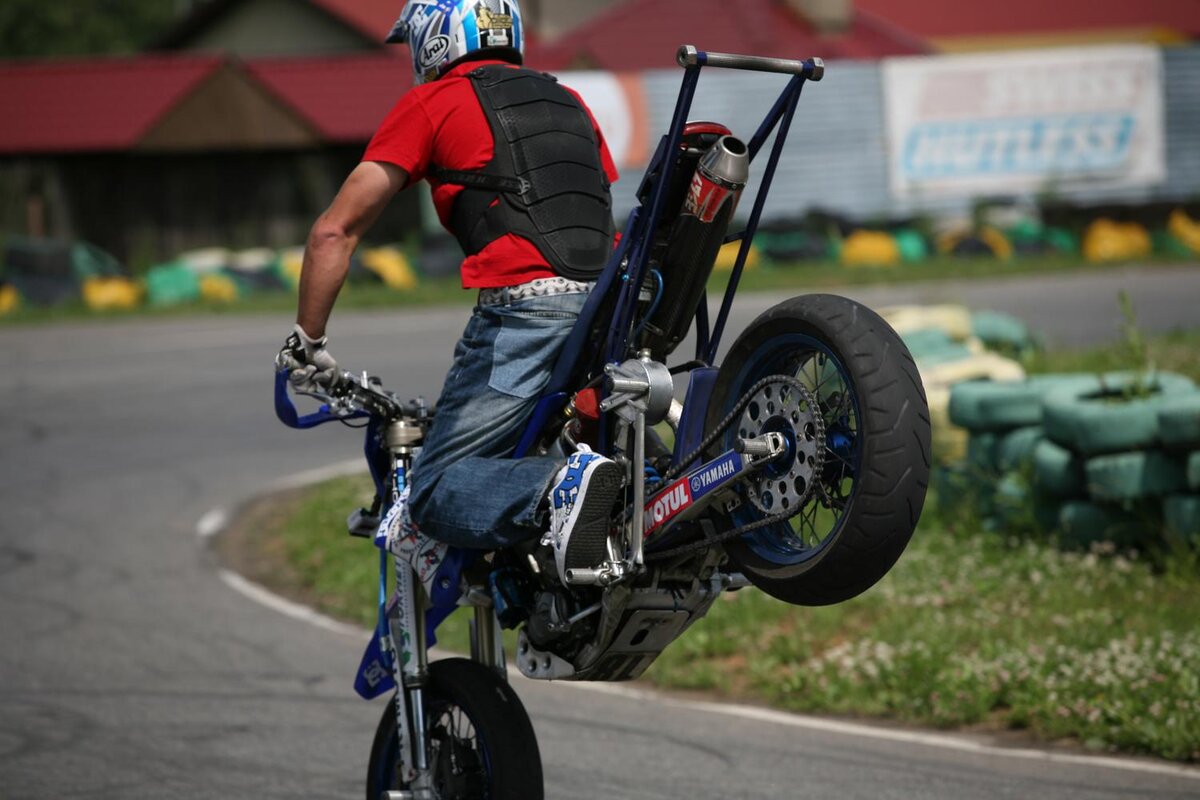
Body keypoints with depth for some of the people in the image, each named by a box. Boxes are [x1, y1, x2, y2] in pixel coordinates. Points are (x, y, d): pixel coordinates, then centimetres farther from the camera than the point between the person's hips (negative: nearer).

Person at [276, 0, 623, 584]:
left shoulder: (431, 103, 10)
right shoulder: (571, 104, 28)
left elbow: (335, 231, 7)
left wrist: (306, 343, 15)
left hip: (522, 305, -6)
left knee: (436, 495, -8)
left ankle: (562, 488, -33)